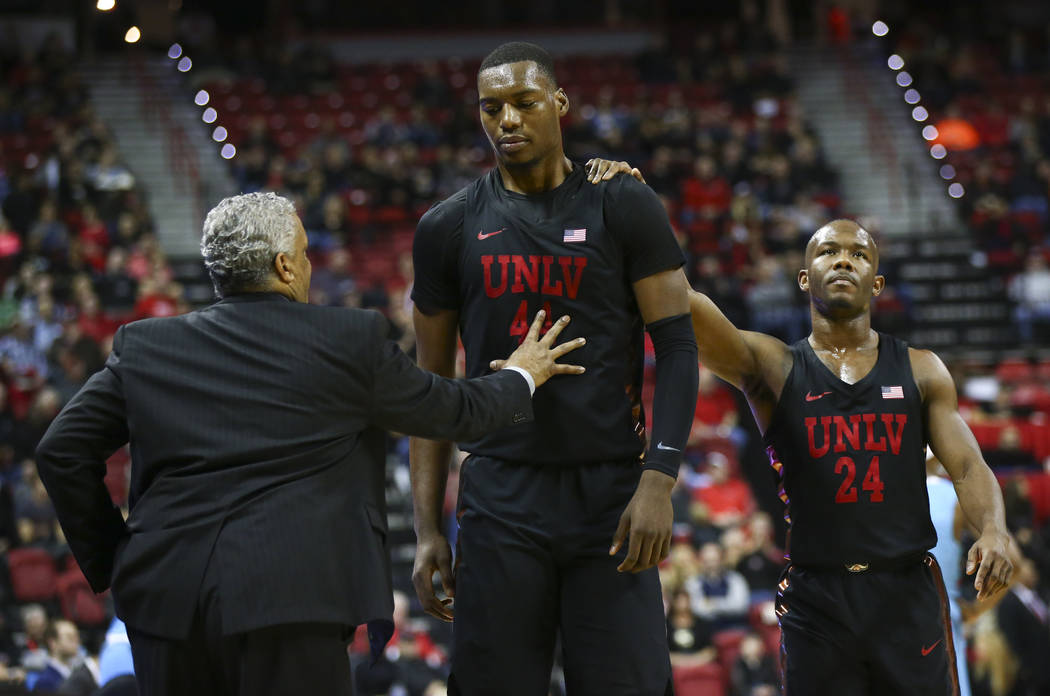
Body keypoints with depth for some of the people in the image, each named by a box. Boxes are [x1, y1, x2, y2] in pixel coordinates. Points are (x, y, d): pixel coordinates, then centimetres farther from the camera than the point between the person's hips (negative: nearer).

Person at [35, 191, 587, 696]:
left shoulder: (143, 345, 11)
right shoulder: (352, 340, 4)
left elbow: (62, 451, 9)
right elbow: (454, 411, 16)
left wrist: (108, 558, 18)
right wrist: (521, 377, 36)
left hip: (166, 592, 4)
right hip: (287, 601, -3)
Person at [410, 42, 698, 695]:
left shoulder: (625, 209, 1)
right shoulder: (449, 228, 7)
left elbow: (677, 348, -1)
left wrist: (659, 481, -13)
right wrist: (428, 529, 5)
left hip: (610, 494, -1)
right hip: (501, 502, 1)